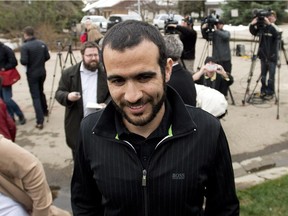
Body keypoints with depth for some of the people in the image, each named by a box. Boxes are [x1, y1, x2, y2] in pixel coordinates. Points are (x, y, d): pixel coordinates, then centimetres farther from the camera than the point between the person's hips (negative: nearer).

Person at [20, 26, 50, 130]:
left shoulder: (25, 46, -17)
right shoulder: (42, 43, 0)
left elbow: (23, 62, -20)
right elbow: (47, 57, 3)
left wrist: (24, 59, 2)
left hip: (32, 74, -5)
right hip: (42, 72, 5)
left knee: (35, 96, -2)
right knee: (41, 92, 26)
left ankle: (40, 121, -7)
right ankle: (45, 111, 41)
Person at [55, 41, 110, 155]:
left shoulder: (106, 73, 3)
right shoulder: (69, 73, -2)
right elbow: (59, 93, 1)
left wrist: (107, 104, -12)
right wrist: (68, 97, -22)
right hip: (76, 124, -1)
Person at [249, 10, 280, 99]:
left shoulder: (275, 28, -7)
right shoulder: (262, 27, 3)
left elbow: (277, 34, -28)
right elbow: (253, 32, -4)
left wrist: (269, 24, -39)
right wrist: (252, 24, -24)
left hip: (272, 57, -3)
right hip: (263, 56, 4)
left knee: (271, 77, 2)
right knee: (263, 76, 13)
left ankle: (270, 93, 13)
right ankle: (263, 90, 27)